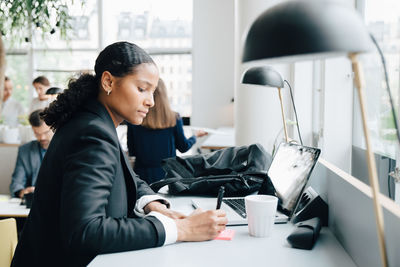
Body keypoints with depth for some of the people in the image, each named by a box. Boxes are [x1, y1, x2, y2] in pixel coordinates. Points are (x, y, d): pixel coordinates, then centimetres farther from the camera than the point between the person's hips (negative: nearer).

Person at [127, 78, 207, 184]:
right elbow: (183, 147, 4)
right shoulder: (174, 118, -7)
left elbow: (131, 152, 0)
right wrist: (196, 135, 23)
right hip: (167, 175, 1)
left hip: (143, 175, 0)